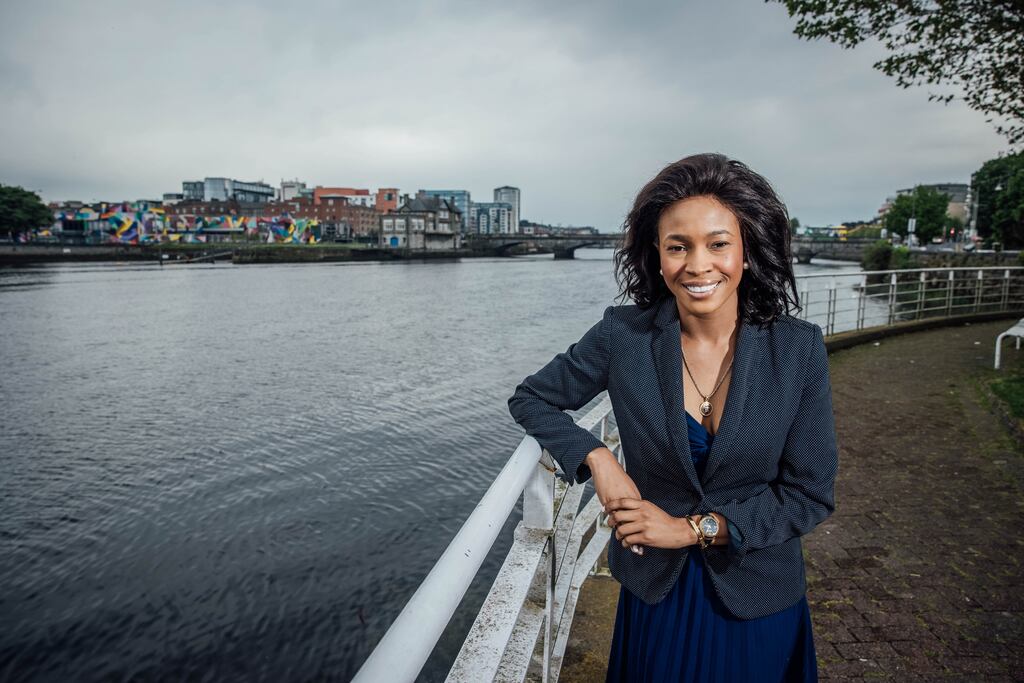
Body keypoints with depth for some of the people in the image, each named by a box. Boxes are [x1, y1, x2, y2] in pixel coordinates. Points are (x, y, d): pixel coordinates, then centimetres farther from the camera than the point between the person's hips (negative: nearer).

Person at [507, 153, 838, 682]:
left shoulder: (798, 349, -15)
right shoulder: (623, 334, -15)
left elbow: (811, 494, -11)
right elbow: (530, 399, -4)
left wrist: (694, 528, -18)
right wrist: (596, 458, -19)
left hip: (758, 602, 0)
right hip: (655, 593, 1)